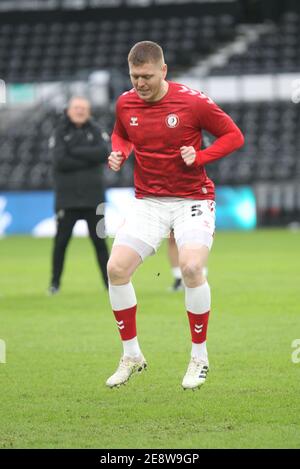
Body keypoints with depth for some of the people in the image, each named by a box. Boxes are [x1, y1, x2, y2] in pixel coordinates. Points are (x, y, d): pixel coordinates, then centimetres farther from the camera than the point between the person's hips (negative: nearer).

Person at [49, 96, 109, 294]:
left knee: (99, 241, 3)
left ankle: (109, 281, 8)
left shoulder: (95, 131, 6)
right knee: (61, 241, 0)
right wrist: (89, 159, -12)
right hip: (67, 198, -1)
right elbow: (60, 161, -13)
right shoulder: (60, 133, 2)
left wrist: (76, 152, -13)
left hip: (92, 198, 1)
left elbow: (104, 154, -11)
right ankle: (55, 282, 11)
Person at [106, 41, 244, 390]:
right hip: (148, 201, 4)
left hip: (192, 198, -4)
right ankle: (131, 355, 8)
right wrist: (119, 153, -1)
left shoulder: (192, 102, -12)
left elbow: (233, 135, -3)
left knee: (191, 267, -25)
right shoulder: (125, 104, 0)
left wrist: (200, 157, -18)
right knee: (116, 268, -11)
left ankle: (199, 357, -6)